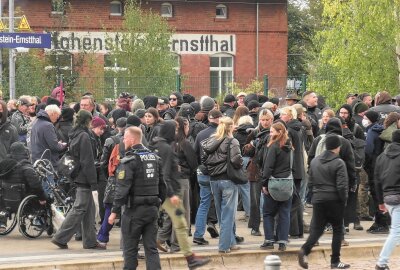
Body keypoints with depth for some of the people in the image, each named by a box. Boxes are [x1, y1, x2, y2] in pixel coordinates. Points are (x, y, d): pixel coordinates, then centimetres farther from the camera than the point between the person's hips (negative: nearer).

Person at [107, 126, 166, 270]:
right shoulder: (155, 158, 9)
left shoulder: (130, 160, -13)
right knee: (151, 248, 6)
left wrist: (114, 211, -13)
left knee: (130, 249, 5)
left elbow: (122, 188, -17)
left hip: (135, 209, -6)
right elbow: (162, 185, 14)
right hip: (152, 209, 6)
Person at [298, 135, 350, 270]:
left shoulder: (315, 161, 7)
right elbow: (341, 186, -15)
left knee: (317, 229, 7)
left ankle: (305, 250, -19)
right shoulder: (338, 163, -11)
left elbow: (310, 183, 11)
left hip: (318, 200, 4)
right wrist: (344, 200, -1)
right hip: (334, 201, -4)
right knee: (337, 230, 9)